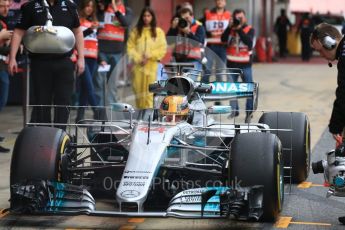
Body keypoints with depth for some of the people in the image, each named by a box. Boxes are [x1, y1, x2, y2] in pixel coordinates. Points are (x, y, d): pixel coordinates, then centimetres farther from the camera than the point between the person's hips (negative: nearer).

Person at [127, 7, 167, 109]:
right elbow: (130, 47, 3)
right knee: (138, 91, 3)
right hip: (138, 66, 2)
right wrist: (138, 59, -9)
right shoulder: (135, 31, 7)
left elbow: (162, 49, 0)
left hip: (152, 66, -1)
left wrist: (150, 55, -12)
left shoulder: (158, 31, 4)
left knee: (149, 91, -5)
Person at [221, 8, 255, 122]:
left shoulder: (250, 30, 0)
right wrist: (230, 27, -19)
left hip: (245, 64, -3)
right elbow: (223, 39, -10)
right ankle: (234, 110, 18)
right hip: (231, 64, 3)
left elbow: (249, 42, -18)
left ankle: (249, 112, 5)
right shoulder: (230, 29, 7)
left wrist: (239, 29, -20)